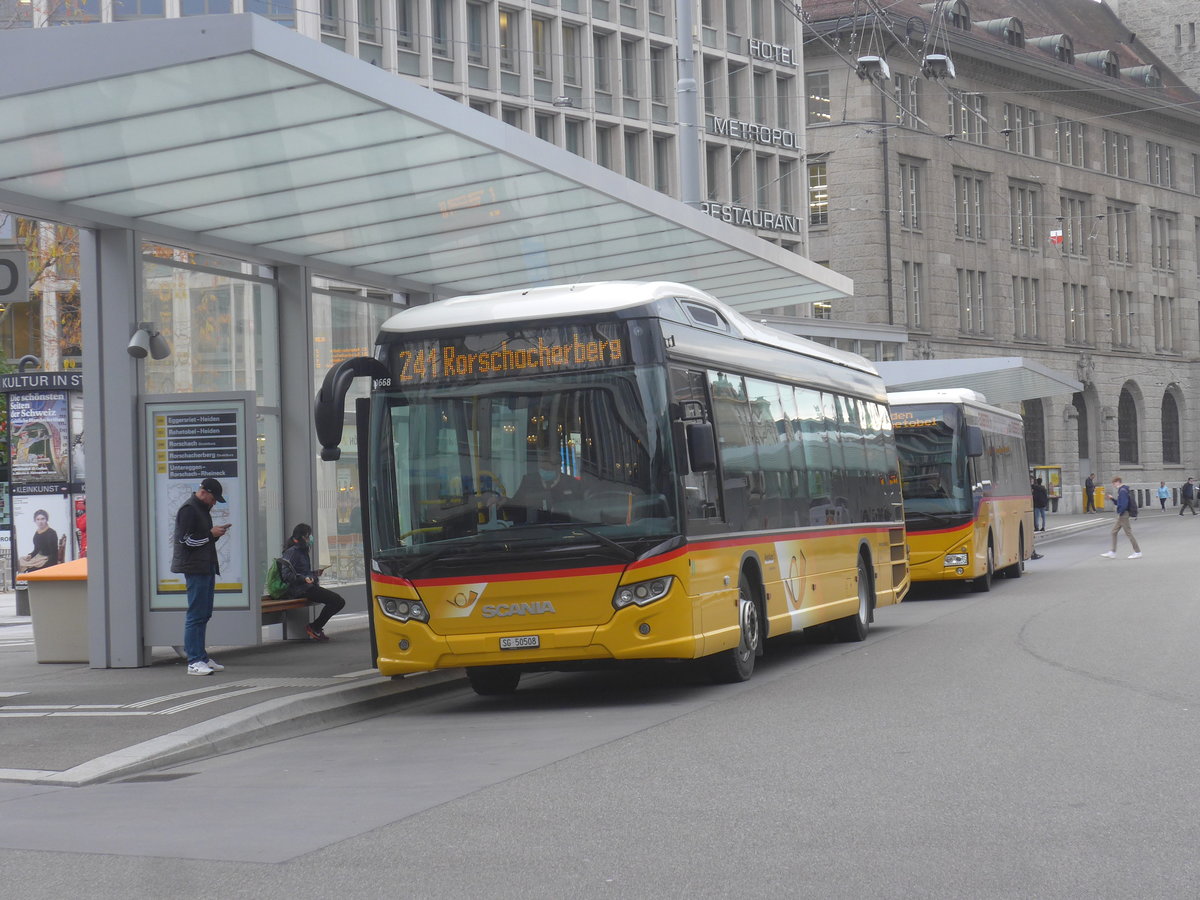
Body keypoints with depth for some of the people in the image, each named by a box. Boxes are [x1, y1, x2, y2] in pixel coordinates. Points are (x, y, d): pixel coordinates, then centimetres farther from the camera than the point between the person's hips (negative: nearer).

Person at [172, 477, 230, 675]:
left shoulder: (203, 509, 21)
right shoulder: (189, 509, -10)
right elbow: (185, 540, -17)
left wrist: (216, 533, 9)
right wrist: (211, 534, -11)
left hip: (207, 568, 10)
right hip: (195, 568, -10)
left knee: (204, 614, 12)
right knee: (196, 614, -10)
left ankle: (201, 657, 17)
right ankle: (194, 661, -11)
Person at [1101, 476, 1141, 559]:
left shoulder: (1123, 491, -18)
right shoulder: (1121, 490, 13)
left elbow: (1124, 504, -25)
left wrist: (1120, 512, -19)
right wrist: (1113, 499, 8)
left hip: (1123, 515, -11)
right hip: (1120, 515, 11)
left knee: (1128, 533, -4)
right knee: (1114, 532, 11)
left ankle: (1138, 552, 2)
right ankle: (1113, 553, 13)